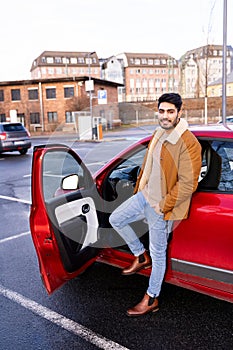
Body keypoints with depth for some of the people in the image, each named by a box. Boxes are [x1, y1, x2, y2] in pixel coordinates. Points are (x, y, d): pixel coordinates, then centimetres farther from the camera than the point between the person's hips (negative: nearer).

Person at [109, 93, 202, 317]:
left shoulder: (188, 143, -23)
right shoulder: (159, 134, 5)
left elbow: (187, 184, -24)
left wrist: (163, 206, -19)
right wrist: (139, 190, 16)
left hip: (162, 207, -8)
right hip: (145, 196, 9)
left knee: (158, 254, 5)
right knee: (115, 219, 16)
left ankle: (151, 300, 25)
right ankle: (140, 256, 32)